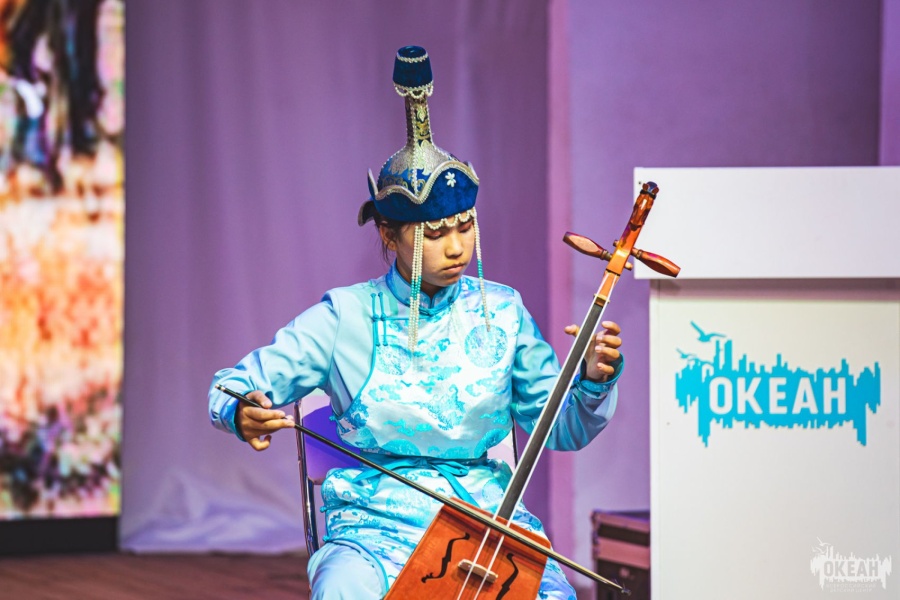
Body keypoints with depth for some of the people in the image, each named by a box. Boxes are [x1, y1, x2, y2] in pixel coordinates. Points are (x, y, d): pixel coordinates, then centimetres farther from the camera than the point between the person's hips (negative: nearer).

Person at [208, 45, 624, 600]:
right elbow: (234, 386, 3)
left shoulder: (500, 313, 6)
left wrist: (594, 381, -11)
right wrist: (242, 413, -21)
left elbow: (562, 430, 10)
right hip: (376, 527, -2)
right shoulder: (346, 319, 0)